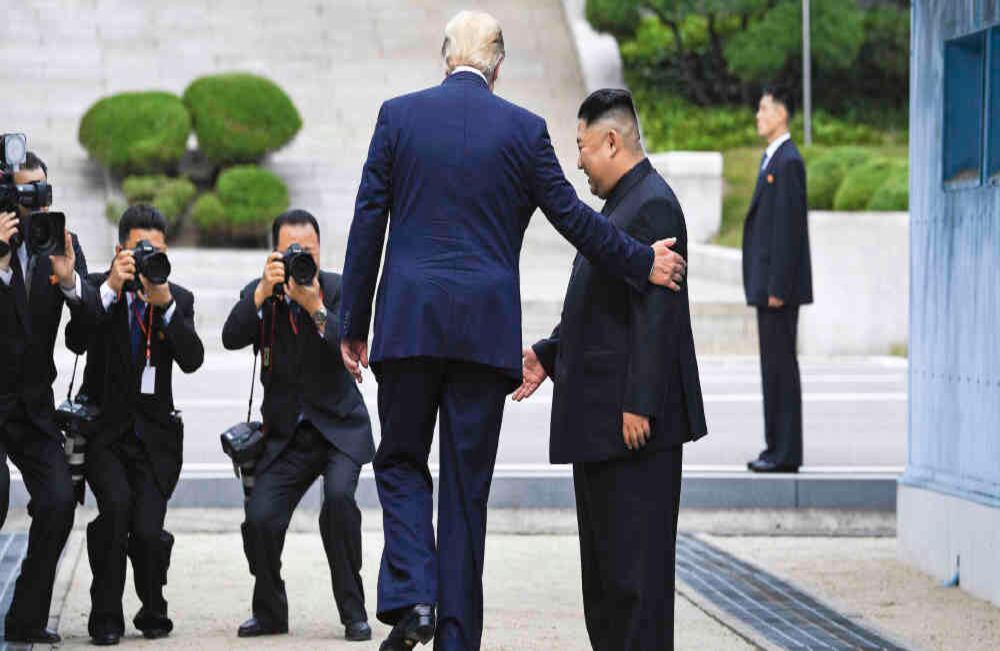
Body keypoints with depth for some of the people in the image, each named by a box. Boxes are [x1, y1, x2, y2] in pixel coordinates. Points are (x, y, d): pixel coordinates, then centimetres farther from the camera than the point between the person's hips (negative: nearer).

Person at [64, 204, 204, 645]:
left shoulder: (179, 300, 5)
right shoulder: (97, 288, 0)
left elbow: (192, 360, -11)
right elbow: (76, 341, -17)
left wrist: (165, 303, -22)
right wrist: (112, 287, -24)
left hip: (154, 433, 1)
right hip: (102, 429, -1)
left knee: (147, 529, -14)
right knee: (116, 502, -27)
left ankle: (153, 611, 16)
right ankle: (105, 617, -10)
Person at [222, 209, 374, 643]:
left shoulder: (339, 289, -3)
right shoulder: (259, 294, 2)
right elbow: (232, 338, -16)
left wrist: (316, 310, -29)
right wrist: (264, 290, -27)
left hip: (340, 427, -2)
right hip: (286, 435, 2)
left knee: (338, 497, -28)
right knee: (259, 519, -15)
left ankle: (353, 612, -15)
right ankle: (270, 611, 12)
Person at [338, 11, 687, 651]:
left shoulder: (398, 115, 2)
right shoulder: (523, 129, 0)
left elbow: (368, 222, 2)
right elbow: (572, 215, 3)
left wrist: (353, 322, 7)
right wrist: (642, 263, 16)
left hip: (407, 321, 0)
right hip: (486, 328, 0)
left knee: (400, 461, 12)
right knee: (467, 484, 5)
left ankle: (410, 598, -8)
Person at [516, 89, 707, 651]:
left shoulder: (651, 205, -15)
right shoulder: (623, 204, 18)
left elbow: (656, 315, -21)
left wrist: (639, 406, -24)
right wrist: (549, 354, 15)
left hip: (635, 421, -11)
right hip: (599, 417, 11)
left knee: (636, 555, -9)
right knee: (604, 557, 14)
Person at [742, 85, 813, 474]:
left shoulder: (789, 162, -14)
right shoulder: (772, 159, 18)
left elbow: (789, 227, -19)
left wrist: (777, 287, -21)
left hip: (780, 282, -10)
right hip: (767, 283, 10)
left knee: (780, 364, -8)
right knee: (773, 365, 11)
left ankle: (787, 454, -6)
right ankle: (777, 446, 15)